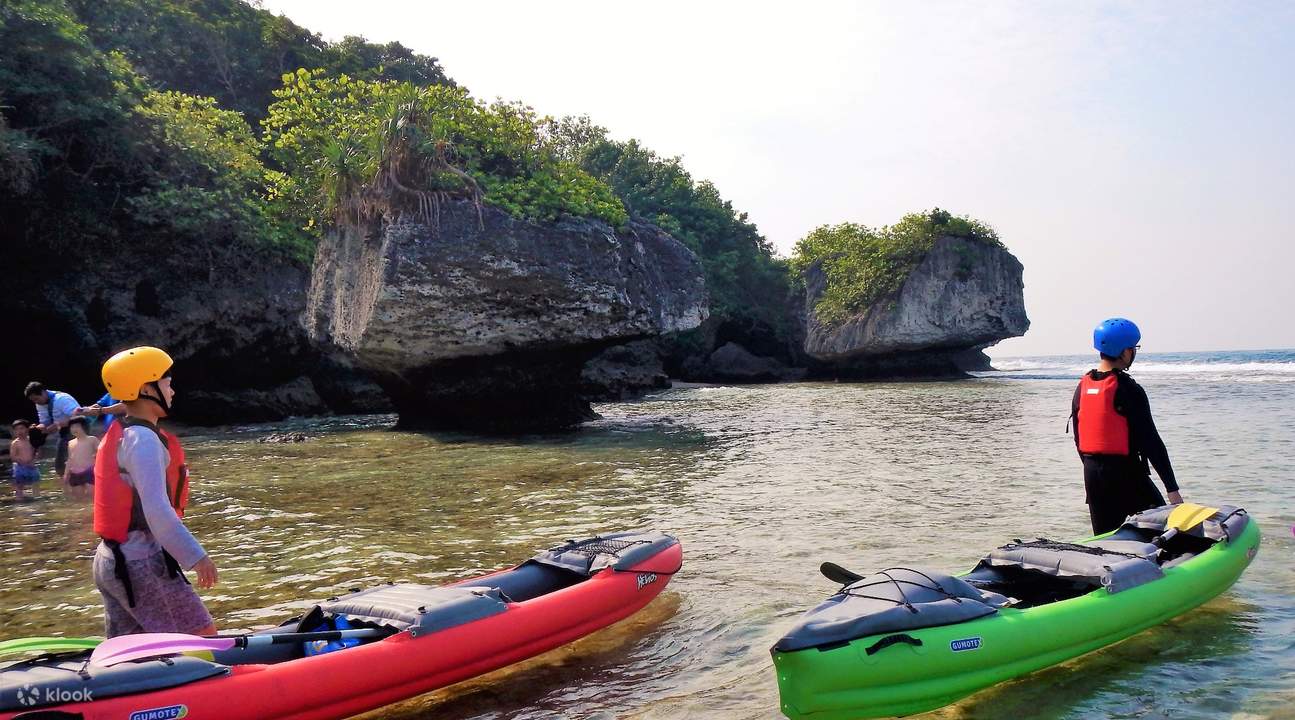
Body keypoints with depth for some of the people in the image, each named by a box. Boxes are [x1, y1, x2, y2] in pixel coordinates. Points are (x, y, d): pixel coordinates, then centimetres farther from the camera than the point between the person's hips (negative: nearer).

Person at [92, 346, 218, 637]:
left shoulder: (116, 436, 15)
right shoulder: (144, 439, -15)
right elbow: (156, 510, -24)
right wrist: (195, 556, -22)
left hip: (110, 561, 10)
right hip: (142, 562, -10)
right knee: (204, 639, -4)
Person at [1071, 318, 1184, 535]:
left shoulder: (1082, 386, 7)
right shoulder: (1128, 390, -14)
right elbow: (1150, 440, -14)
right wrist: (1172, 488, -12)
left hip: (1091, 473, 7)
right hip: (1125, 472, -7)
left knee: (1105, 536, 14)